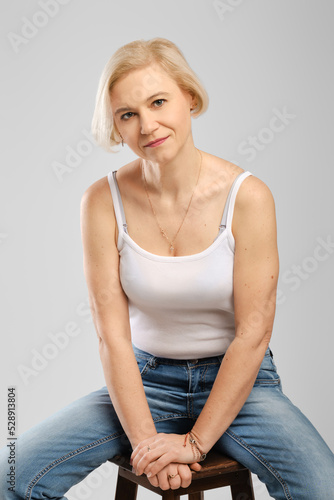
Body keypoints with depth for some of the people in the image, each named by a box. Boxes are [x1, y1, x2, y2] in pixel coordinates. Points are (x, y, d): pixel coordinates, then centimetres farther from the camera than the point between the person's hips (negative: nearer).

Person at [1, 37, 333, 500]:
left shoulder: (247, 196, -14)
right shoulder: (103, 201, -9)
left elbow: (253, 334, -13)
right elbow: (112, 334, -10)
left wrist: (195, 443, -15)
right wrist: (146, 440, -17)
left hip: (238, 379, -1)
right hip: (146, 379, 2)